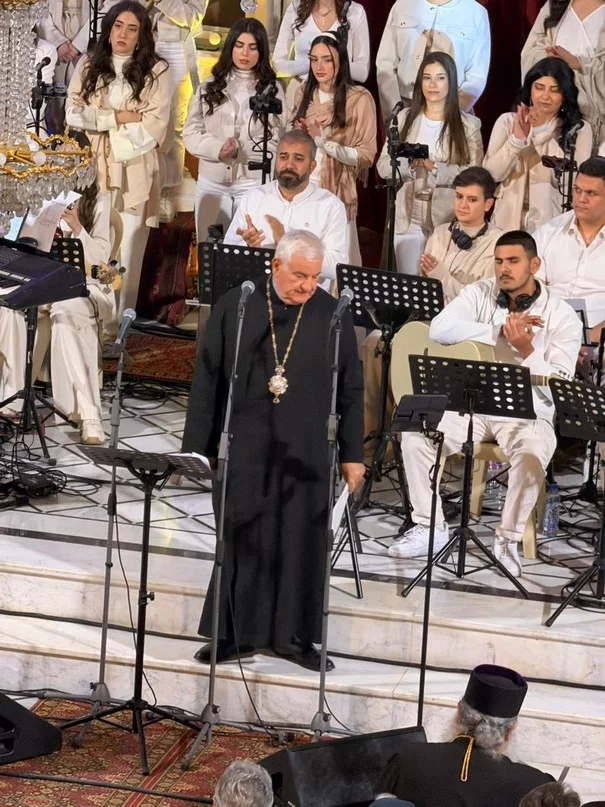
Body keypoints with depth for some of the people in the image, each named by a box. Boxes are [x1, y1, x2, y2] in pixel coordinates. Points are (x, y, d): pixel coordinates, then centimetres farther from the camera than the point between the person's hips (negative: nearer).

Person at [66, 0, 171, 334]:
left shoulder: (156, 71, 1)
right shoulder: (88, 66, 8)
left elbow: (154, 128, -6)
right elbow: (74, 115, -2)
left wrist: (99, 120, -6)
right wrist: (121, 117, -11)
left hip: (135, 175, -1)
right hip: (93, 172, 2)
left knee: (128, 253, 0)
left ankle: (121, 324, 6)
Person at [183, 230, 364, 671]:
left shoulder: (334, 316, 1)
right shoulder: (234, 308, -1)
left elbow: (351, 390, 5)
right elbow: (207, 382, 2)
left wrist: (353, 454, 3)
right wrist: (197, 447, 1)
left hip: (308, 453, 0)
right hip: (245, 448, 0)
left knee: (301, 543, 5)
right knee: (241, 539, 7)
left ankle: (294, 634, 18)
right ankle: (235, 632, 19)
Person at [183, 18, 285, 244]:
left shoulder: (272, 89, 1)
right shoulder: (210, 86, 7)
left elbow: (274, 144, -4)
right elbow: (191, 133, 2)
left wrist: (238, 150, -17)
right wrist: (218, 149, -16)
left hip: (254, 183, -2)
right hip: (211, 182, 2)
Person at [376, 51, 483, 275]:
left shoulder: (468, 124, 1)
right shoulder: (405, 118, 8)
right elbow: (383, 166, 4)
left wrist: (435, 168, -20)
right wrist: (408, 162, -17)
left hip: (450, 219, -2)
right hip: (409, 218, 2)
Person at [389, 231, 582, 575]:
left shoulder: (563, 316, -6)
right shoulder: (480, 294, 0)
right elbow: (439, 329, -18)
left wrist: (526, 350, -28)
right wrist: (500, 331, -22)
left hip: (529, 414, -3)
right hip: (472, 405, 3)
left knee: (532, 455, -36)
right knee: (414, 434, -19)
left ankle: (509, 537, -13)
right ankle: (431, 527, -3)